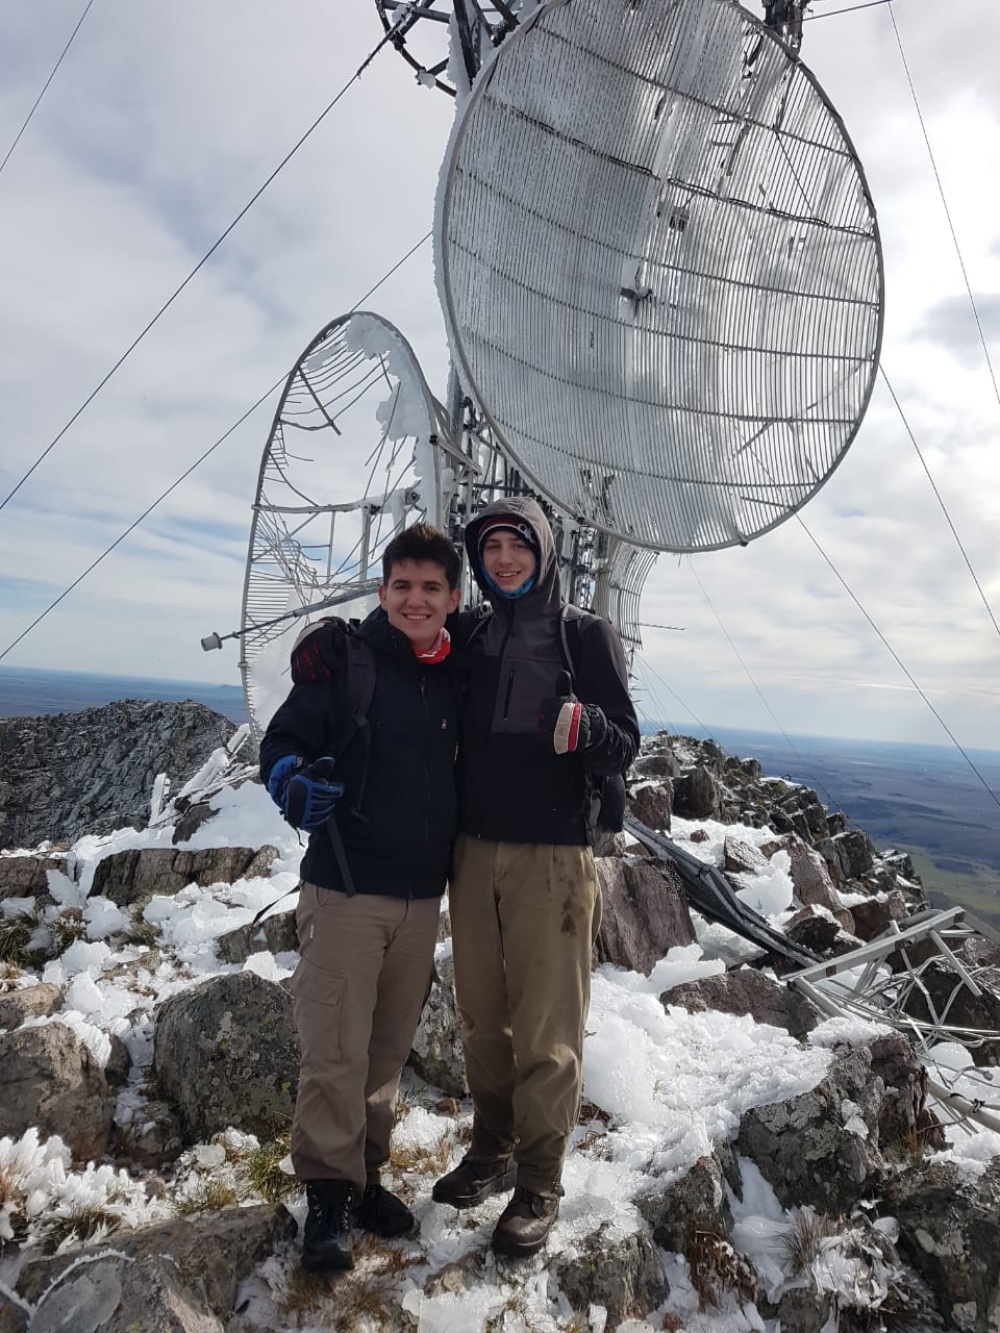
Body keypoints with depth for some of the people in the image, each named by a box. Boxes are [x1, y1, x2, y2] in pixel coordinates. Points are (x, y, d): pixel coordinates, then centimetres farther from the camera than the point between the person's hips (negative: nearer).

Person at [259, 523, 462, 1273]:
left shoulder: (458, 677, 6)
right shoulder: (342, 656, -8)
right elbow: (282, 742, -9)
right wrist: (296, 785, -29)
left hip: (423, 893, 5)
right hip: (346, 886, -4)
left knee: (390, 1047, 16)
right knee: (335, 1051, 2)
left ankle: (367, 1173, 35)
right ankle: (328, 1192, 23)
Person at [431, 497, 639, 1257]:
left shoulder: (587, 637, -2)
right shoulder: (473, 640, 10)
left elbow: (624, 752, -6)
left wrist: (588, 729, -28)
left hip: (552, 860, -4)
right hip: (474, 855, 5)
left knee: (545, 1031, 5)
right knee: (483, 1021, 15)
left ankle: (538, 1186, 22)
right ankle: (493, 1151, 35)